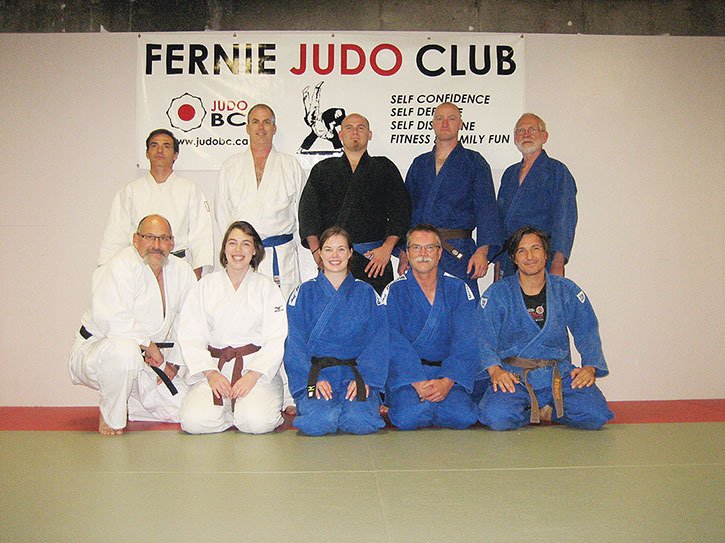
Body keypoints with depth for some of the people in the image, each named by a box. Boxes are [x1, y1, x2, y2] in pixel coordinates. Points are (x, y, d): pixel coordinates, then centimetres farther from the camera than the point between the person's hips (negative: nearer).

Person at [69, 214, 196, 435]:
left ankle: (125, 405, 21)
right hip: (97, 348, -6)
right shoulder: (121, 266, -18)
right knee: (124, 351, -42)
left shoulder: (182, 272, 1)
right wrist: (150, 346, -21)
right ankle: (111, 417, -14)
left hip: (145, 361, 6)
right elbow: (111, 320, -30)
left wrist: (174, 363, 1)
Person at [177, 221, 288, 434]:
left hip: (257, 368, -1)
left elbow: (276, 339, -3)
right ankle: (231, 409, 7)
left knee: (256, 422, -25)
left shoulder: (266, 287, 5)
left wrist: (252, 376, -15)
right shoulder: (205, 286, 9)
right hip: (213, 366, 1)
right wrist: (211, 374, -12)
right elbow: (190, 338, 2)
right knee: (195, 421, -22)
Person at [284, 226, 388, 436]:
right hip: (314, 373, -1)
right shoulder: (304, 293, 9)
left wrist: (364, 377, -12)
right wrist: (313, 379, -14)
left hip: (355, 374, 1)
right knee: (320, 422, -29)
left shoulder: (366, 293, 12)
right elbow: (294, 344, 1)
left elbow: (378, 342, 4)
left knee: (359, 421, -28)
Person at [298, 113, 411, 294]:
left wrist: (387, 248, -8)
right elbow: (308, 211, 7)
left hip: (374, 259, 0)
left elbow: (400, 210, 5)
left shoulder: (384, 168, 15)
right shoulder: (322, 170, 17)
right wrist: (316, 250, -7)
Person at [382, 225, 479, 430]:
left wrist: (448, 380, -19)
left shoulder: (458, 289, 8)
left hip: (449, 373, 2)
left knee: (463, 416, -25)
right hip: (405, 373, -2)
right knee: (409, 417, -29)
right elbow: (394, 343, -8)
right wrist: (417, 382, -22)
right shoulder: (394, 291, 4)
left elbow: (465, 341, -3)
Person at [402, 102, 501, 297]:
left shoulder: (474, 162, 5)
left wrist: (482, 251, -20)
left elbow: (486, 209, -6)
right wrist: (404, 254, 7)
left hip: (458, 251, -3)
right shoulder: (419, 164, 17)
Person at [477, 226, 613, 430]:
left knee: (596, 416, -21)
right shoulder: (497, 293, 2)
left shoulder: (566, 290, 9)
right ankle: (537, 412, 3)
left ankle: (550, 410, 8)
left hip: (559, 374, 2)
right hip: (512, 376, -2)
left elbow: (587, 333, 10)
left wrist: (590, 366, -7)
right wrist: (494, 369, -20)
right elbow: (483, 337, -3)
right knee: (497, 418, -30)